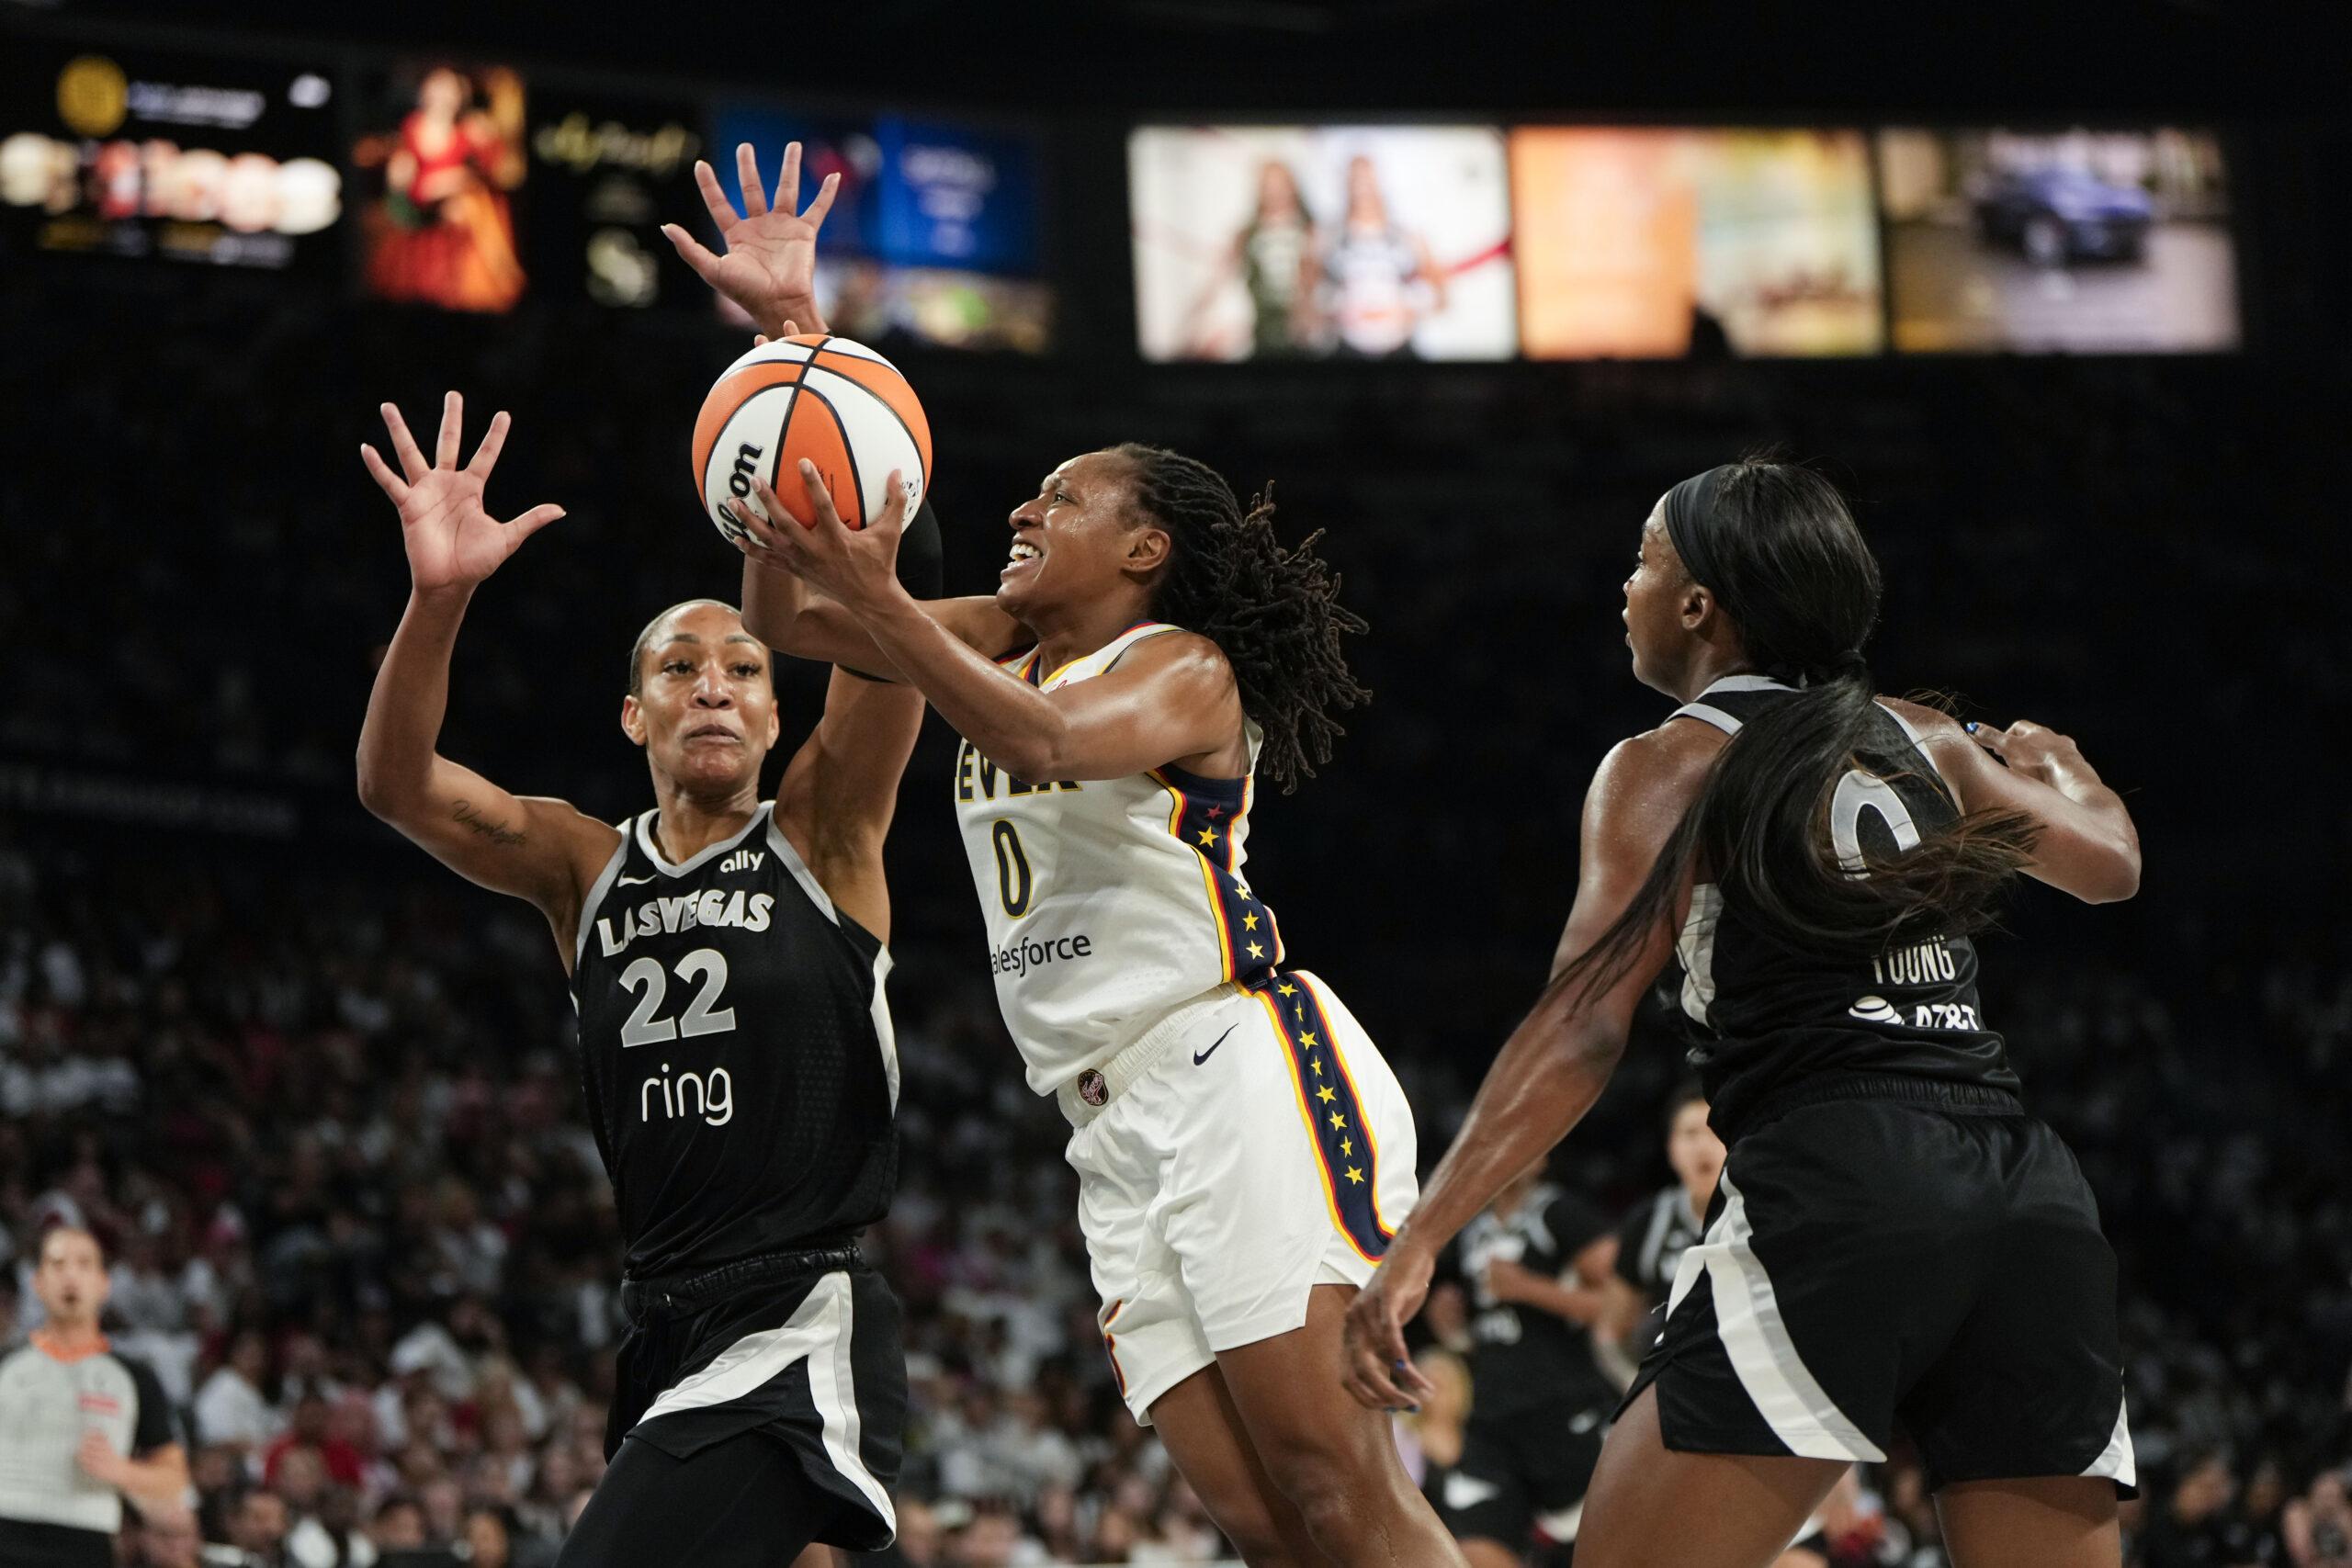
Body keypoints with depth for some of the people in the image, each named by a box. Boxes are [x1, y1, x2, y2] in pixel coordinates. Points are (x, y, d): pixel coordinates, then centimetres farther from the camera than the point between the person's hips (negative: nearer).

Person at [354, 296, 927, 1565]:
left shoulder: (822, 831, 3)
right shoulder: (585, 867, 13)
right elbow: (395, 782, -3)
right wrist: (437, 598, -22)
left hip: (802, 1327, -6)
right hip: (663, 1331, 6)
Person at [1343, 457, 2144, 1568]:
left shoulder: (1671, 767, 6)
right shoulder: (1921, 742, 21)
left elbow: (1583, 1027, -5)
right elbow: (2110, 863, 36)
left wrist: (1420, 1239, -11)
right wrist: (2057, 766, 59)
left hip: (1831, 1195, -5)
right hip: (2032, 1205, 5)